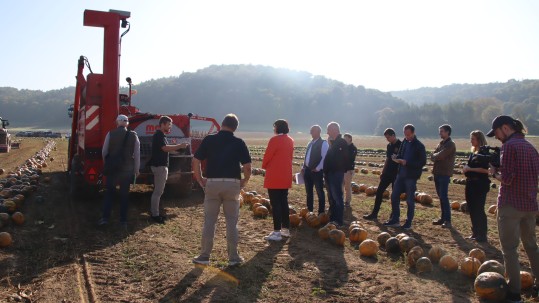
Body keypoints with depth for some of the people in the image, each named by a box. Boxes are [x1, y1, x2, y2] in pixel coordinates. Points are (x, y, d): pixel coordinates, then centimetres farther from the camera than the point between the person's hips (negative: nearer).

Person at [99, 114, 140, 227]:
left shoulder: (110, 134, -7)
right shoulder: (133, 135, -5)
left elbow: (104, 152, -1)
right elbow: (137, 154, -3)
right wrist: (136, 170, 7)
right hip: (127, 169, 1)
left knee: (109, 193, 13)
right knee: (124, 194, 10)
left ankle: (105, 218, 9)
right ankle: (123, 220, 14)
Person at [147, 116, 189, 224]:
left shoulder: (160, 135, 17)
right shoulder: (159, 135, -16)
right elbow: (165, 148, -28)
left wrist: (178, 147, 7)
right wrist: (180, 146, -25)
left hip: (161, 165, 11)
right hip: (159, 166, -11)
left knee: (158, 190, 15)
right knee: (158, 191, -7)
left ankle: (154, 211, 23)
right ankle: (155, 215, -2)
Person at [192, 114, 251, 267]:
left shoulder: (209, 140, 2)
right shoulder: (239, 143, 0)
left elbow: (195, 161, -1)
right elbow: (247, 166, -5)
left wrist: (200, 179, 9)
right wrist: (244, 181, 11)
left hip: (212, 183, 0)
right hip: (232, 184, 0)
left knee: (209, 221, 9)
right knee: (232, 221, 9)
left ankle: (204, 256, 15)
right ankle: (233, 257, 14)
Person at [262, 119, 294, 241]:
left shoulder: (275, 140, -15)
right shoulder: (290, 140, 8)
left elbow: (267, 155, -11)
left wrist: (264, 166, 8)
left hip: (274, 177, -8)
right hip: (286, 177, 8)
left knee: (275, 204, -4)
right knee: (284, 202, 15)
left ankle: (277, 232, -2)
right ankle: (285, 229, 21)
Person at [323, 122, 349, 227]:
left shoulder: (341, 142, -11)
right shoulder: (333, 142, 18)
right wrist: (326, 171, 13)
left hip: (336, 174, -10)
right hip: (330, 174, 10)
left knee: (337, 197, -8)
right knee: (332, 197, 14)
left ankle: (339, 221, -5)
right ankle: (333, 218, 22)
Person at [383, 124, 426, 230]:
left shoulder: (419, 146, -10)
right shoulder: (404, 142, 8)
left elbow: (422, 162, -14)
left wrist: (407, 162, -22)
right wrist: (397, 158, -6)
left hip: (411, 176, -6)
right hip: (401, 174, 6)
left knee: (410, 200, 3)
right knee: (394, 196, 7)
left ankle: (408, 223, 15)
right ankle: (395, 219, 19)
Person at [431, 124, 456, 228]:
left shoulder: (450, 144, -10)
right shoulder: (441, 143, 16)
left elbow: (440, 156, -20)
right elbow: (432, 157, 10)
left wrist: (435, 155, -1)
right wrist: (438, 157, -9)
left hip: (444, 173, -8)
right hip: (437, 172, 8)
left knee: (443, 196, -10)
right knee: (441, 196, 11)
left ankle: (448, 220, -7)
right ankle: (443, 218, 18)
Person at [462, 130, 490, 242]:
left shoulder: (485, 152, -10)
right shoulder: (474, 152, 15)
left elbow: (486, 169, -20)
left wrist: (470, 169, -18)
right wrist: (466, 169, 4)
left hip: (480, 185, -9)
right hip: (471, 184, 9)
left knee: (479, 210, -5)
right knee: (472, 210, 12)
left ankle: (482, 235, 3)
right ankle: (475, 233, 22)